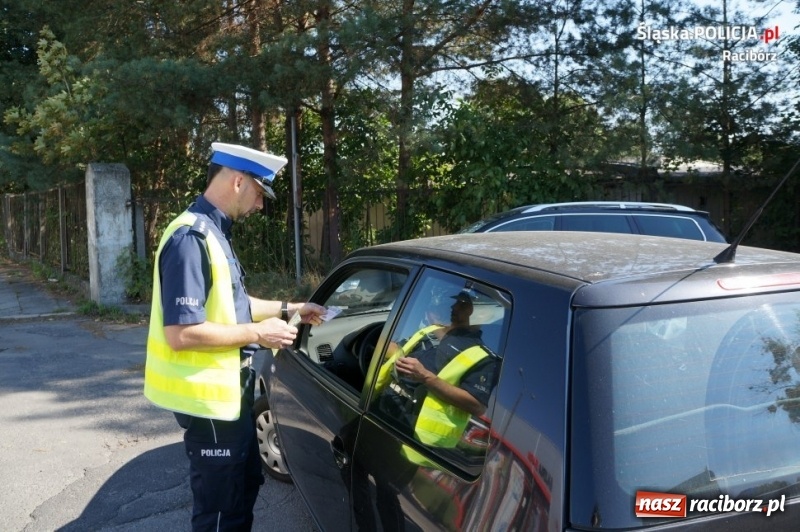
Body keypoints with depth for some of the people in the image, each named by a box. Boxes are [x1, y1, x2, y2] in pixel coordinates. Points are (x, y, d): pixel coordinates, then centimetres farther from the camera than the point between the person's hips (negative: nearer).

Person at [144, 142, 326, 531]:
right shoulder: (192, 237, -24)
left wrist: (287, 308, 14)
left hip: (227, 389, 10)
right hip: (207, 394, -10)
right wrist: (258, 333, -20)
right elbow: (181, 332, -29)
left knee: (244, 485, 25)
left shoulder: (212, 233, 9)